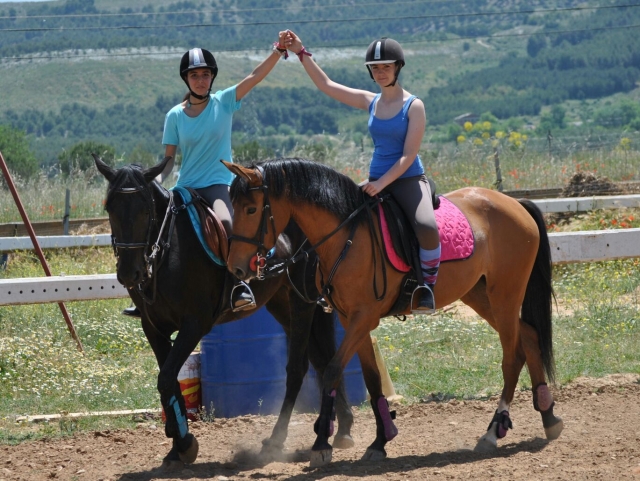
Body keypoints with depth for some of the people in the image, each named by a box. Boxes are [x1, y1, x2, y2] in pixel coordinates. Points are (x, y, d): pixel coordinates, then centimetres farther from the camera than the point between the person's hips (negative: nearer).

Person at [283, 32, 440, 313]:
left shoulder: (413, 106, -7)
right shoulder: (370, 102, 9)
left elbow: (408, 155, -13)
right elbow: (326, 85, 12)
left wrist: (382, 184, -22)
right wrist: (301, 53, 6)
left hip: (408, 180, -6)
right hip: (376, 181, 6)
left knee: (426, 226, -34)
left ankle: (427, 285, -16)